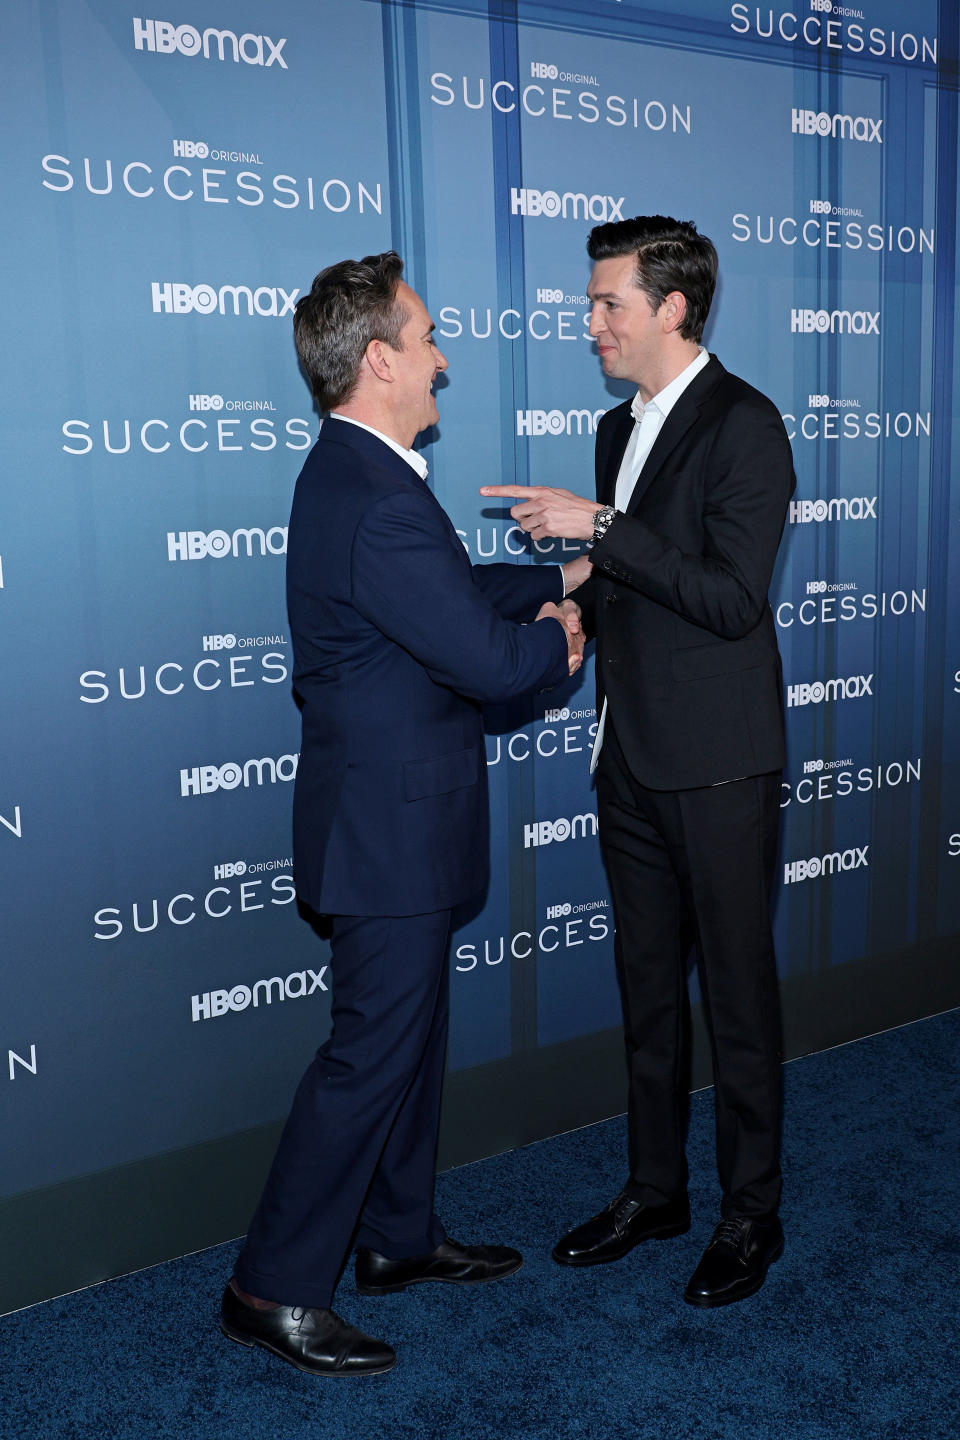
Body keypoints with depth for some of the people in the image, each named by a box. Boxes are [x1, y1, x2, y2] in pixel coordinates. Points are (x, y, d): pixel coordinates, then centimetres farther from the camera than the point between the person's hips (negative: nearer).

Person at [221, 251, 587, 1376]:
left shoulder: (355, 474, 10)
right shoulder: (378, 501, -26)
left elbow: (457, 588, 19)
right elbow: (488, 659, -24)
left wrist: (561, 576, 13)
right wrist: (556, 641, -4)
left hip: (389, 813, 11)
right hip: (391, 826, -11)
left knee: (411, 1032, 20)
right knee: (370, 1050, 0)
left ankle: (397, 1237, 37)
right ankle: (273, 1288, 15)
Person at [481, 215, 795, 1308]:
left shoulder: (742, 424, -11)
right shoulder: (622, 428, 15)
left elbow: (731, 597, -21)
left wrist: (598, 526, -20)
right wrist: (577, 605, 3)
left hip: (717, 765, -8)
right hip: (633, 757, 8)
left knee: (736, 991, 5)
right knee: (646, 987, 16)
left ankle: (751, 1213, 21)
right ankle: (655, 1189, 31)